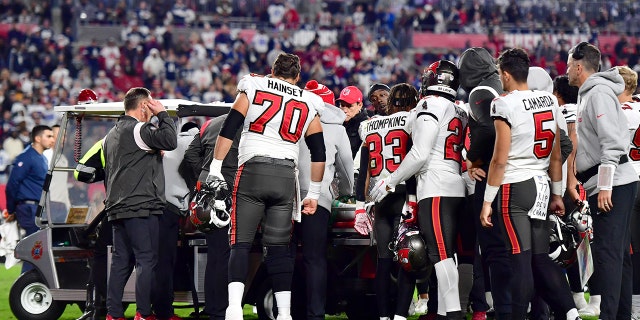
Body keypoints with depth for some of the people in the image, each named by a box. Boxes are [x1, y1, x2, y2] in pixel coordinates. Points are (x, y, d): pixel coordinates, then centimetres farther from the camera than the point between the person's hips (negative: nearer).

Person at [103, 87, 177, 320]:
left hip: (117, 208, 9)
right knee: (147, 259, -7)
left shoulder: (111, 135, 22)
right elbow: (170, 141, -20)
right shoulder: (138, 130, -9)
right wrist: (162, 114, -9)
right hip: (140, 207, -9)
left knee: (121, 261, 9)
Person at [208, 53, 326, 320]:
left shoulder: (253, 88, 8)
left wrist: (215, 168, 1)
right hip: (286, 176, 2)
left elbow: (228, 129, 0)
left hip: (252, 170, -2)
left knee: (241, 243, -3)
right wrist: (313, 193, 20)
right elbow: (318, 154, 14)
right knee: (279, 248, 7)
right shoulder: (308, 104, 15)